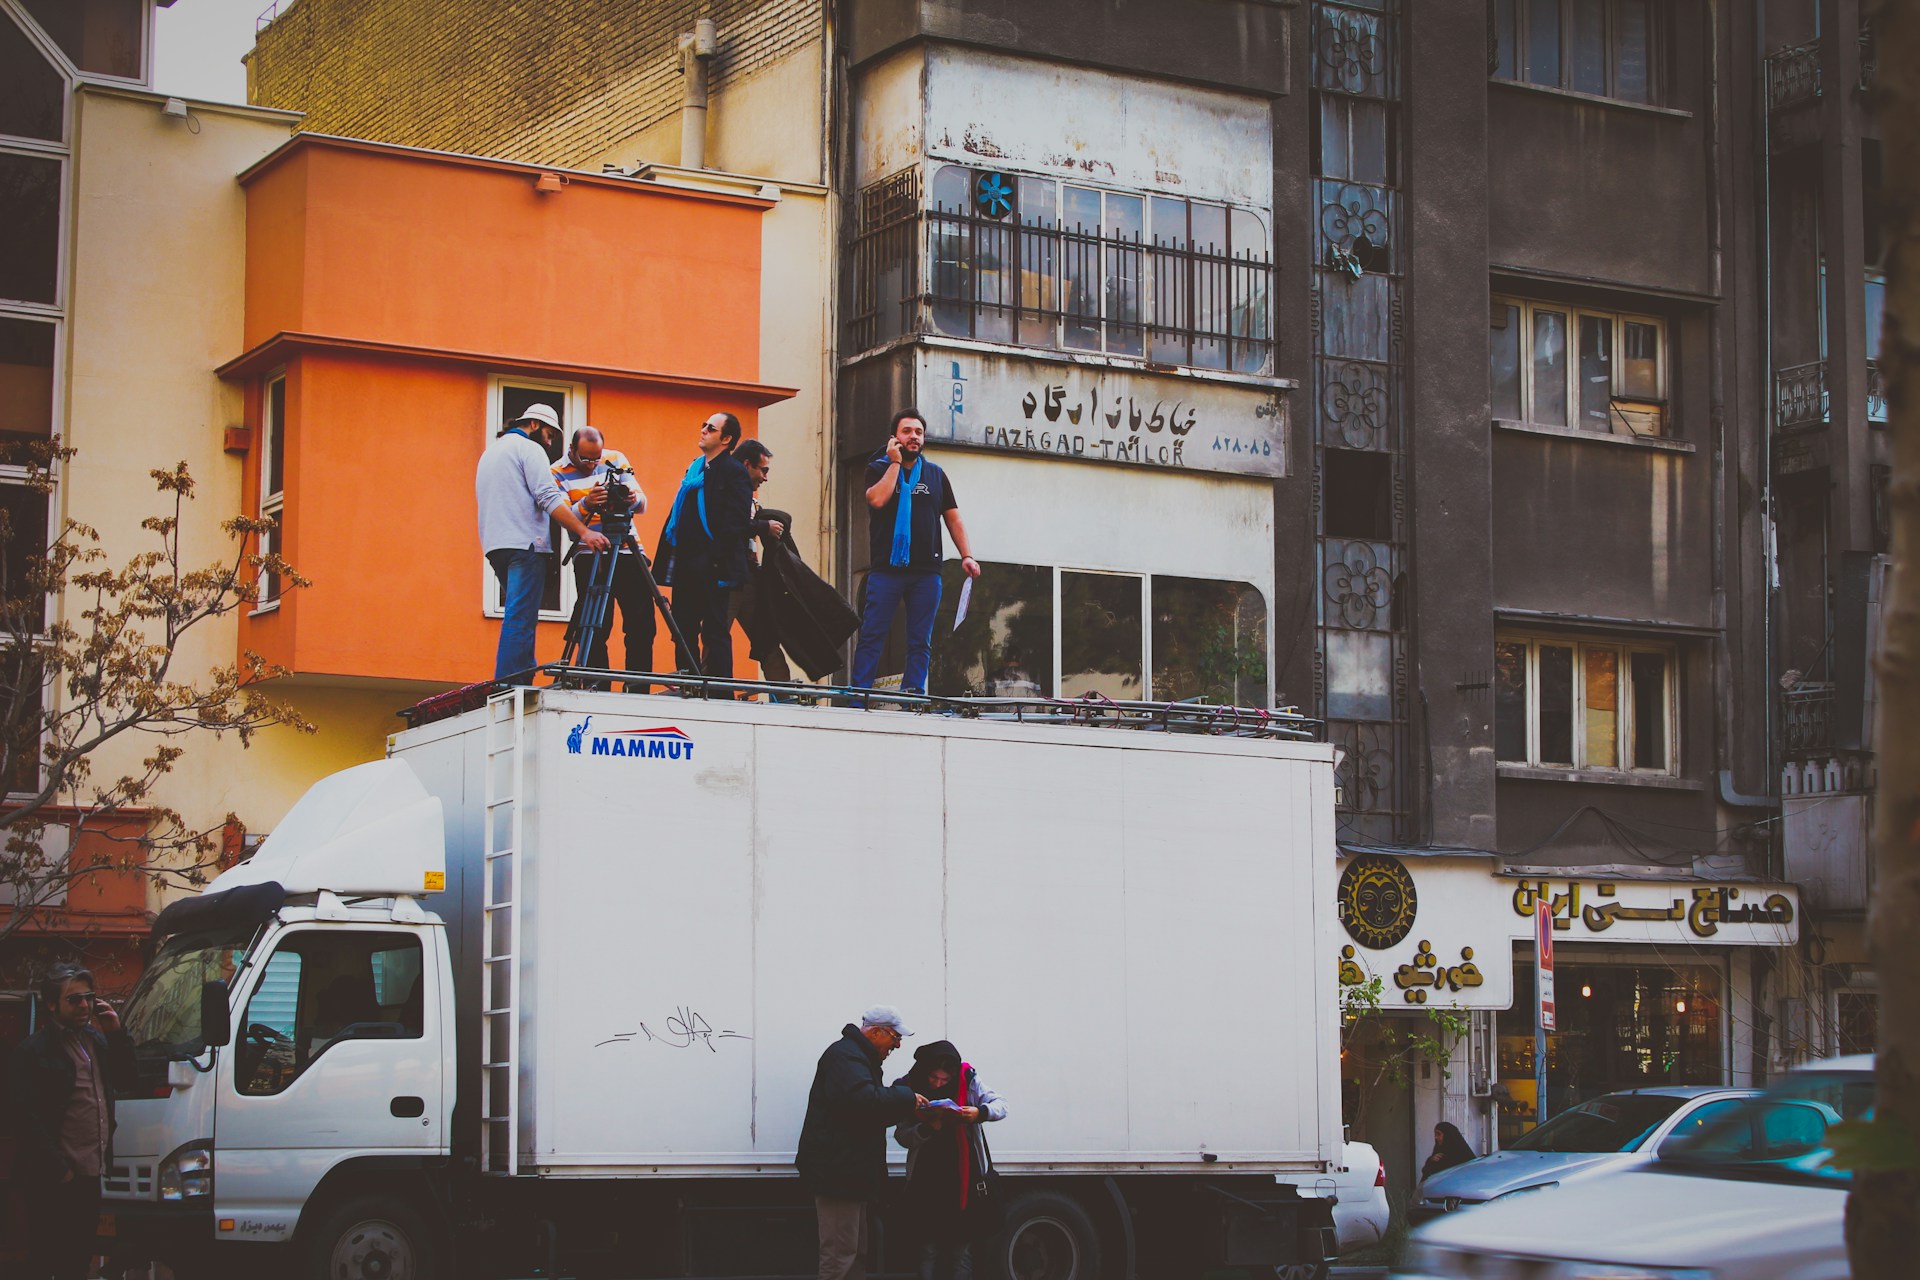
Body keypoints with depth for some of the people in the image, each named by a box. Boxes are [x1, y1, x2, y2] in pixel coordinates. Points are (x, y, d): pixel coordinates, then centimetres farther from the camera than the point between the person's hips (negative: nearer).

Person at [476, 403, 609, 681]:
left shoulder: (490, 452, 25)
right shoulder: (529, 449, -3)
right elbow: (550, 498, -15)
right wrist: (584, 532, -19)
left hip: (495, 545, 9)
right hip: (525, 544, -9)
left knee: (518, 616, 12)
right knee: (521, 619, -14)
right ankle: (511, 687, -21)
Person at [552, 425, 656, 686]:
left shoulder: (615, 459, 6)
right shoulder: (558, 473, -2)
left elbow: (642, 504, 2)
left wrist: (633, 498, -22)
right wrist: (585, 504, -33)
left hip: (628, 551, 3)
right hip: (590, 556, -3)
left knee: (642, 626, -1)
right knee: (595, 630, -6)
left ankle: (639, 691, 6)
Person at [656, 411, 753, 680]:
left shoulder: (733, 472, -7)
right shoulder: (696, 468, 19)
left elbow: (736, 522, -16)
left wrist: (717, 560, -21)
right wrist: (671, 554, 15)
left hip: (711, 568, -9)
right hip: (686, 563, 9)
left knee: (715, 632, -6)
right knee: (684, 630, 10)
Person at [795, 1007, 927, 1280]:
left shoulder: (858, 1055, 21)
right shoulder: (845, 1055, -15)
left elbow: (873, 1112, 24)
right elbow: (863, 1099, -31)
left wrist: (909, 1106, 8)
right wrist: (907, 1098, -20)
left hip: (851, 1172, 11)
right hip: (837, 1170, -11)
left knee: (858, 1251, 16)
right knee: (840, 1254, -10)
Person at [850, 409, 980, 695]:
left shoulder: (936, 475, 18)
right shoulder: (878, 469, 9)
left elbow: (953, 518, 17)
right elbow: (878, 499, -13)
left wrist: (966, 555, 4)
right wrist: (895, 461, -5)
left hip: (926, 572, 3)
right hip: (886, 569, -3)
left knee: (920, 641, 1)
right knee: (872, 634, -7)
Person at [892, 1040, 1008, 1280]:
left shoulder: (967, 1080, -6)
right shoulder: (909, 1087, -5)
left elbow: (1000, 1107, -4)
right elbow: (902, 1136, -5)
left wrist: (980, 1112, -25)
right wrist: (926, 1129, -24)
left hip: (964, 1180, 0)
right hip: (926, 1183, 0)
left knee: (962, 1251, 5)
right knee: (929, 1251, 4)